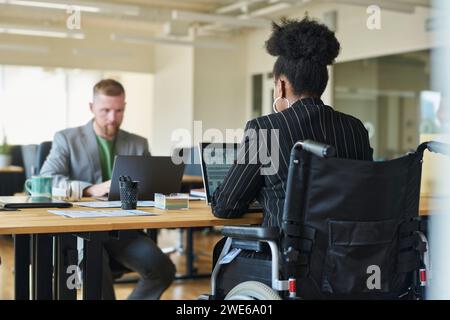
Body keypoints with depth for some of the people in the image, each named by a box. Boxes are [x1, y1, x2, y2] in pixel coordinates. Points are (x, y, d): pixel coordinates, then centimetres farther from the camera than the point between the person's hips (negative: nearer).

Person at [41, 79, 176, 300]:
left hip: (123, 228, 3)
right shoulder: (66, 139, 6)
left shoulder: (138, 144, 15)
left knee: (163, 269, -22)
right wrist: (91, 189, -24)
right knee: (98, 271, -34)